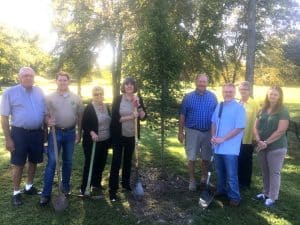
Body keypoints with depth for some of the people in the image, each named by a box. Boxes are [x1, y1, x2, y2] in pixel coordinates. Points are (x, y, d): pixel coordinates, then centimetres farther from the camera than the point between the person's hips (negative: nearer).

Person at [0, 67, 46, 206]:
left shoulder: (39, 92, 4)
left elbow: (44, 112, 11)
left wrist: (45, 131, 6)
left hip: (37, 132, 4)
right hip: (20, 133, -4)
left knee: (33, 161, 16)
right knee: (18, 164, 4)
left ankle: (29, 186, 35)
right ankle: (16, 192, 21)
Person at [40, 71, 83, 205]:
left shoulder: (76, 98, 4)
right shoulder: (50, 97, 0)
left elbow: (80, 117, 7)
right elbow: (45, 114, 1)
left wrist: (79, 133, 7)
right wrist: (48, 121, -22)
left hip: (70, 133, 2)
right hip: (55, 132, -2)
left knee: (67, 161, 12)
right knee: (52, 162, -5)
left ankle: (65, 186, 28)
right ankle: (46, 193, 2)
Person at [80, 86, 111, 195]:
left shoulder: (106, 107, 9)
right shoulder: (89, 108, -9)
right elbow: (84, 124, -10)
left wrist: (110, 139, 13)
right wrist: (91, 132, -26)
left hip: (104, 141, 6)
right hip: (92, 142, -6)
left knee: (101, 163, 12)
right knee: (89, 164, 1)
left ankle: (96, 184, 30)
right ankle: (84, 187, 14)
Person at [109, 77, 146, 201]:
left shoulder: (138, 99, 2)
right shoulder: (118, 99, -8)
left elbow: (143, 117, -5)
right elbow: (114, 118, -15)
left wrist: (138, 106, -20)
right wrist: (130, 117, -22)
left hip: (132, 136, 4)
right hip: (119, 136, -3)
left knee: (128, 160, 17)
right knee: (116, 161, -1)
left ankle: (126, 183, 34)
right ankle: (112, 189, 6)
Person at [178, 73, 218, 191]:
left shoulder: (212, 97, 1)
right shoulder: (188, 97, -3)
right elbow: (182, 115, 0)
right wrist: (180, 132, -2)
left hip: (208, 132, 2)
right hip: (192, 131, -1)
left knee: (206, 158, 14)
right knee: (191, 158, 5)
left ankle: (205, 178, 34)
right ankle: (192, 180, 20)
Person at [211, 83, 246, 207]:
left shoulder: (239, 108, -12)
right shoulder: (219, 106, 8)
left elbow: (239, 128, -16)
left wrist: (223, 139, -18)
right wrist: (213, 137, -2)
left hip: (230, 148, -6)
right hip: (218, 146, 6)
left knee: (231, 174, 2)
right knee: (219, 172, 21)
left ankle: (234, 197, 19)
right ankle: (221, 190, 39)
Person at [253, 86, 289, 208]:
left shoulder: (283, 111, -9)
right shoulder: (263, 110, 9)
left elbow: (280, 131, -16)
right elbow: (256, 127, 7)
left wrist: (266, 142, -14)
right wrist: (259, 141, -8)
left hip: (276, 147, -5)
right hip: (262, 146, 6)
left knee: (274, 172, 3)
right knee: (265, 171, 15)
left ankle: (272, 197, 14)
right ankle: (266, 193, 30)